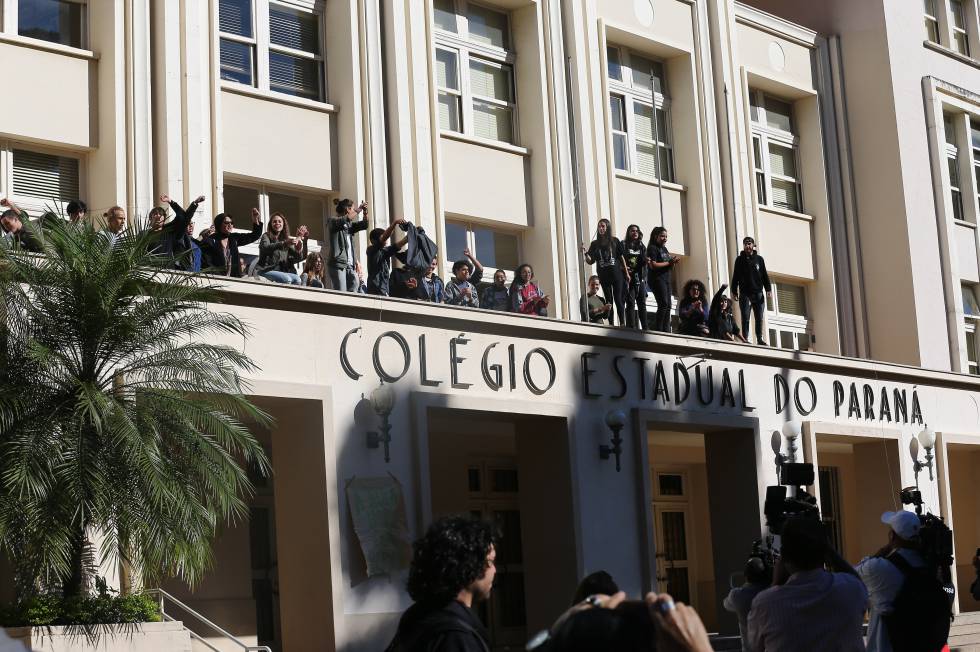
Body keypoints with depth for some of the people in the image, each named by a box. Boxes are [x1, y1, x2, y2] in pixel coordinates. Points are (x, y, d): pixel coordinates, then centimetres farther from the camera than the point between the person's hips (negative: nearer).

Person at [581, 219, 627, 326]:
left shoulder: (614, 241, 3)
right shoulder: (595, 244, 7)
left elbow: (621, 257, 6)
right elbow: (590, 261, 4)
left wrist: (626, 273, 4)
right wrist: (585, 252, -15)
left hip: (616, 274, -2)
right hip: (603, 276, 2)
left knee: (618, 299, -5)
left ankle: (622, 324, -3)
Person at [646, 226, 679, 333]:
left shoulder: (664, 249, 20)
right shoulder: (652, 248, -4)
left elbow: (670, 267, 21)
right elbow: (653, 265, -16)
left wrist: (673, 262, -1)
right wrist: (668, 262, -13)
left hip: (666, 279, 8)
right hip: (657, 279, -8)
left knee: (668, 306, 2)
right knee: (663, 304, -17)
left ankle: (666, 330, 0)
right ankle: (657, 329, -18)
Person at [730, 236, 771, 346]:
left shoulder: (759, 259, 11)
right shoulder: (740, 260, 7)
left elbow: (765, 275, 11)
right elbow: (735, 277, 6)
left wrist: (768, 289, 1)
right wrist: (734, 291, -1)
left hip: (758, 293, 2)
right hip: (745, 294, -2)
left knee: (759, 318, 2)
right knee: (745, 318, -4)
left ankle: (760, 339, 7)